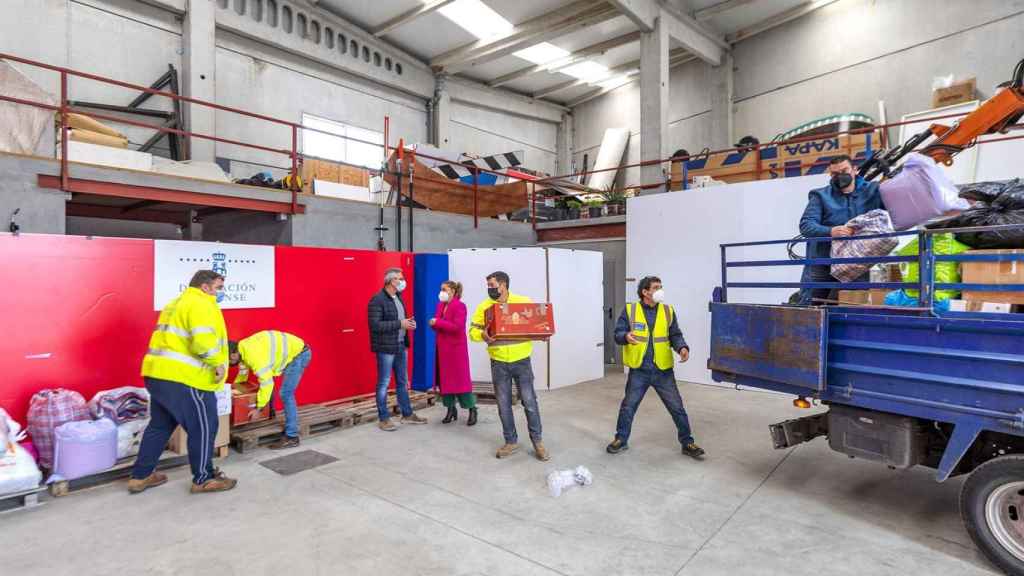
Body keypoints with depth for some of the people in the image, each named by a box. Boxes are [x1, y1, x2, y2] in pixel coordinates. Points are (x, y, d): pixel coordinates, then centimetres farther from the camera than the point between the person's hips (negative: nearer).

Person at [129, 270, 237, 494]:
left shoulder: (176, 304, 21)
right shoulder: (201, 305, -12)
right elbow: (203, 342, -26)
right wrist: (218, 363, -13)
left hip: (159, 374, 10)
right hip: (185, 379, -10)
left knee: (160, 425, 22)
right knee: (203, 428, 3)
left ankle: (141, 476, 31)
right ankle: (204, 479, 14)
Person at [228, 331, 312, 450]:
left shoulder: (253, 355, -28)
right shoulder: (242, 349, 2)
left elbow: (267, 382, -27)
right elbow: (242, 375, 20)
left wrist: (259, 408, -21)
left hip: (299, 353, -10)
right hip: (290, 353, 10)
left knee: (286, 394, -12)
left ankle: (291, 437, -8)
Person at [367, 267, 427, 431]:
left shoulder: (398, 297, 12)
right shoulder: (377, 300, -15)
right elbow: (375, 325, -22)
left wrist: (408, 323, 0)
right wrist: (400, 324, -22)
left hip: (400, 346, 8)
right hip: (386, 348, -8)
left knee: (402, 382, 16)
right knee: (384, 383, 2)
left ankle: (407, 414, 27)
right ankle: (383, 419, 13)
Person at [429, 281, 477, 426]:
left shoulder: (459, 306, -11)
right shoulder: (440, 305, 11)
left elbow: (458, 327, -21)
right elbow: (438, 324, 16)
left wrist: (438, 322, -19)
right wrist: (433, 324, -8)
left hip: (456, 348, -7)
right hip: (443, 348, 7)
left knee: (461, 379, -4)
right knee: (444, 379, 8)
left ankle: (472, 410, 6)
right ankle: (451, 410, 19)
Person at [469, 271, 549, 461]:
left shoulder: (524, 302, -3)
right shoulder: (484, 306, 0)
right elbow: (473, 330, -1)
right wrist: (483, 335, -23)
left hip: (521, 360, -1)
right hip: (499, 363, 2)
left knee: (529, 402, 4)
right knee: (504, 404, 9)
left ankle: (537, 441, 20)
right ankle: (511, 441, 24)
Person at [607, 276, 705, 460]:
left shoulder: (668, 311, 3)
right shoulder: (630, 310, -4)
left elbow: (675, 335, 4)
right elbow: (617, 334, -5)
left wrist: (682, 348, -16)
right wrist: (626, 336, -27)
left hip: (663, 370, 1)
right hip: (639, 370, -1)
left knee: (677, 407, 8)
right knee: (628, 406, 9)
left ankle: (687, 443, 24)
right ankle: (621, 440, 28)